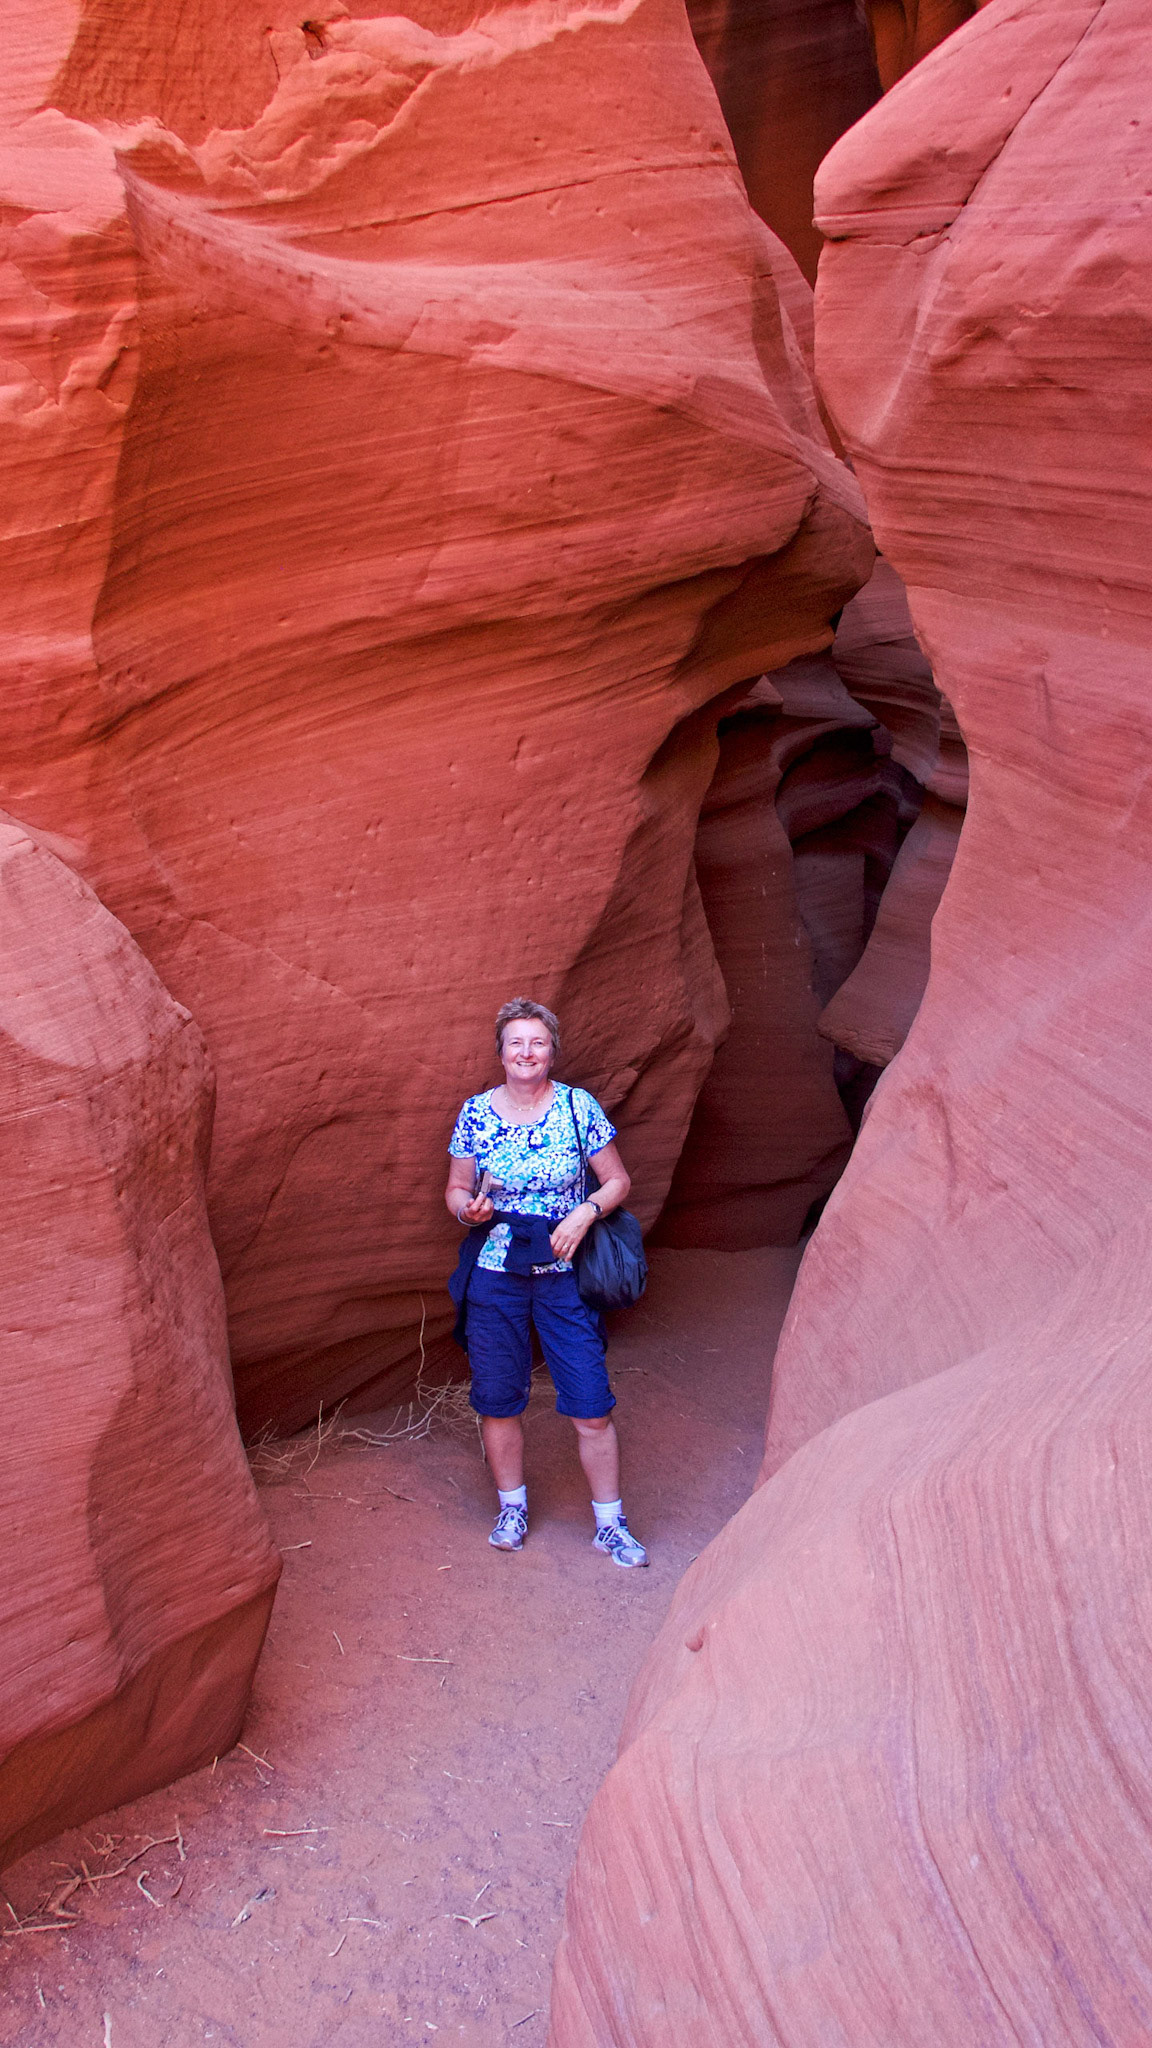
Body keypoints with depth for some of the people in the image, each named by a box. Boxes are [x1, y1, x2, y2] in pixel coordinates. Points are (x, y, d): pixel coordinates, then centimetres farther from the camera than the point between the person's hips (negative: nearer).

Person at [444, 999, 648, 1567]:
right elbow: (456, 1190, 8)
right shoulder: (475, 1113, 0)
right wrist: (468, 1209, -14)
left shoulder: (579, 1107, -3)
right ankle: (512, 1508, 31)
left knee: (592, 1408, -2)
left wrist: (586, 1211, -14)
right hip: (493, 1275, 1)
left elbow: (618, 1180, 4)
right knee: (497, 1402, 10)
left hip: (563, 1275, -1)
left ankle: (610, 1524, 14)